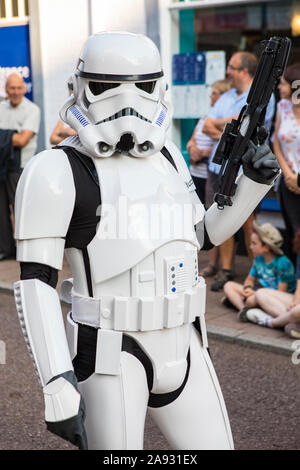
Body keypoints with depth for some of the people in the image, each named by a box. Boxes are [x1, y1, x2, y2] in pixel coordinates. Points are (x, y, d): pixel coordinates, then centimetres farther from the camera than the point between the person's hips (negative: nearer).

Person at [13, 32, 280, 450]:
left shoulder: (164, 157, 7)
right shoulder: (60, 171, -13)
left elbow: (201, 235, 20)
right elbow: (35, 283, -15)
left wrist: (253, 184, 5)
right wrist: (57, 387, -20)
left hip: (179, 348, 6)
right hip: (109, 354, -6)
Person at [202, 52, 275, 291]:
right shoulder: (226, 97, 19)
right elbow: (207, 126, 10)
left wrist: (218, 123, 0)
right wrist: (225, 135, -8)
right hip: (219, 166, 6)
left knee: (248, 223, -3)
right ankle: (226, 269, 15)